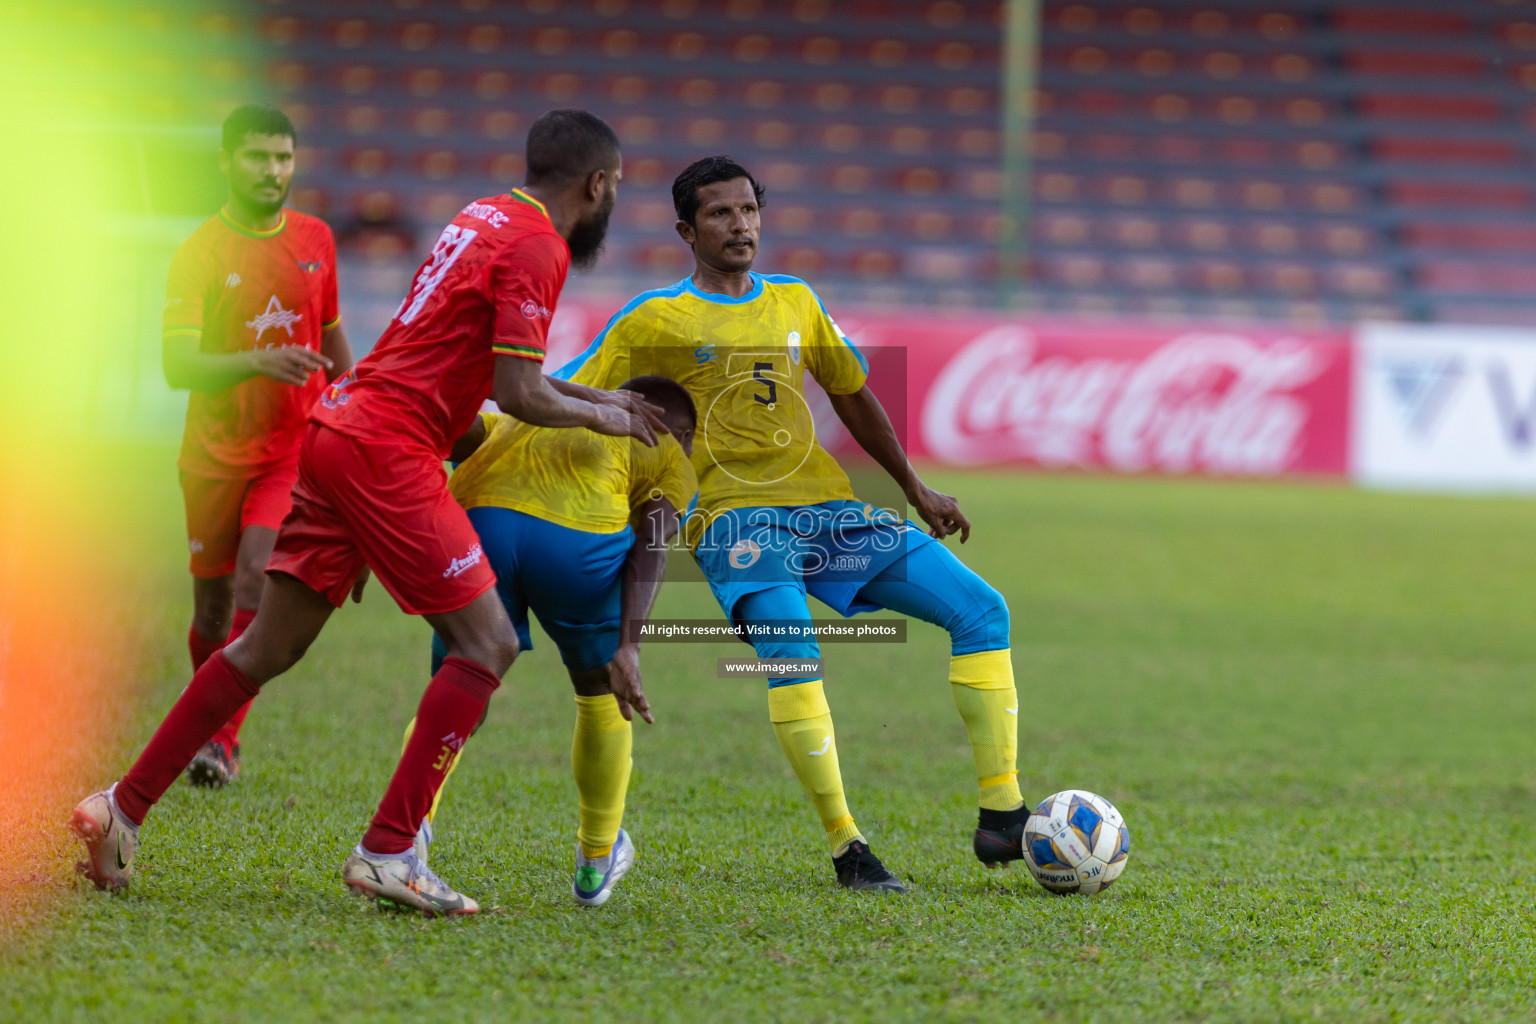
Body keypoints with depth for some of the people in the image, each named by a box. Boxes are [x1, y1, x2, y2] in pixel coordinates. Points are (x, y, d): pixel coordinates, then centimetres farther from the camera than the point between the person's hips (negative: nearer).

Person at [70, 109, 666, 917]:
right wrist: (597, 417, 3)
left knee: (269, 647, 13)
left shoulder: (488, 217, 18)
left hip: (337, 428, 9)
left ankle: (122, 809, 14)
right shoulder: (536, 246, -10)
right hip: (388, 451, -9)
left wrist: (592, 397, 28)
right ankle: (387, 854, -10)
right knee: (487, 643, -5)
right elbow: (518, 394, -15)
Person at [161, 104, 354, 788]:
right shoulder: (199, 254, -11)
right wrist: (258, 362, -38)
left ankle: (220, 739, -20)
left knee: (256, 578, -18)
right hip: (217, 452, -1)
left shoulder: (314, 238, 3)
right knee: (212, 607, 7)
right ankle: (212, 729, 28)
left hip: (298, 446, 1)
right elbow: (178, 366, -23)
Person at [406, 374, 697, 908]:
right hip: (578, 538, -2)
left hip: (477, 521, 2)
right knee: (600, 697, 25)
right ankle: (596, 863, 37)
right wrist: (628, 647, -3)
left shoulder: (527, 421, 40)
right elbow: (650, 545, 8)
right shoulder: (669, 458, 28)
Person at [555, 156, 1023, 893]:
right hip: (735, 516, -6)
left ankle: (1002, 816, -7)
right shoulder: (656, 320, 4)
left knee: (980, 608, -6)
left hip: (827, 505, 6)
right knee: (786, 635, -35)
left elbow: (853, 396, 30)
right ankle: (845, 846, -32)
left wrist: (915, 490, 33)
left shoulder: (794, 303, 18)